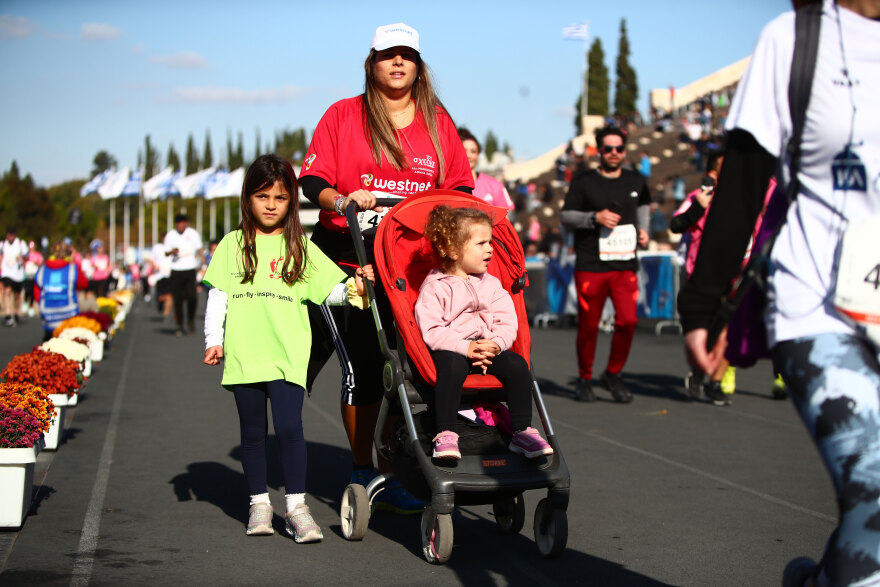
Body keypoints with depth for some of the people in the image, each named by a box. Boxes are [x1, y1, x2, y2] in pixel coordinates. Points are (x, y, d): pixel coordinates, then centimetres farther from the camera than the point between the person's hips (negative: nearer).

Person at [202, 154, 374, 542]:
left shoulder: (301, 247, 8)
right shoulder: (232, 245, 8)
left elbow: (329, 290, 6)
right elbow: (217, 296, 8)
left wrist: (353, 289, -13)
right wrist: (214, 340, 1)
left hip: (287, 354, -1)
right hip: (243, 355, 1)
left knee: (289, 426, -12)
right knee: (253, 432, 9)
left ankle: (296, 507, -6)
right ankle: (259, 503, 21)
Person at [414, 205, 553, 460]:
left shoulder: (491, 284, 15)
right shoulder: (434, 287, -1)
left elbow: (507, 322, 7)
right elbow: (431, 331, -12)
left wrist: (496, 344, -15)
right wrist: (465, 348, -23)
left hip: (488, 350, 5)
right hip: (449, 350, -4)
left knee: (517, 363, -21)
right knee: (453, 365, -37)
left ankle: (523, 432, -13)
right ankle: (445, 434, -34)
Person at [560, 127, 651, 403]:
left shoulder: (636, 182, 11)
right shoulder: (584, 182, 0)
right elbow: (565, 215, 1)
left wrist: (643, 228, 12)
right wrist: (595, 217, -13)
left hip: (625, 265, 2)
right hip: (590, 266, -2)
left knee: (628, 320, -11)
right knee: (588, 325, 2)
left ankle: (613, 374, 10)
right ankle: (584, 379, 20)